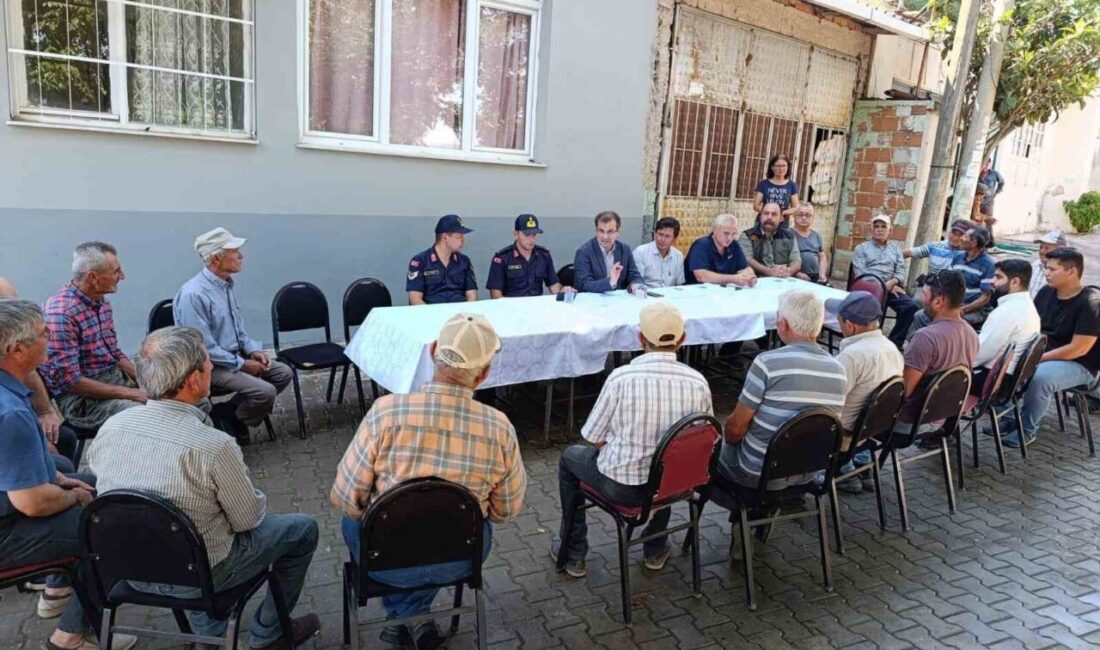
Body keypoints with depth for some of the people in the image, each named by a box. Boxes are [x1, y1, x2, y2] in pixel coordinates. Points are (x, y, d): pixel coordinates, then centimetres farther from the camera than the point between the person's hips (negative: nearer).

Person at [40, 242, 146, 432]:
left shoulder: (102, 302, 9)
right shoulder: (60, 314, -18)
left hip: (118, 379, 9)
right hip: (80, 398, -8)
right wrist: (128, 393, -18)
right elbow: (69, 381, -20)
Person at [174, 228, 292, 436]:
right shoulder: (193, 294, -24)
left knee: (283, 373, 1)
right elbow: (203, 348, -25)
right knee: (265, 392, -23)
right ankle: (231, 425, 4)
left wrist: (252, 350, 1)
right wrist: (242, 364, -17)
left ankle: (232, 412, 11)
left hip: (234, 356, 9)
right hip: (209, 366, -9)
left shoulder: (228, 284, 5)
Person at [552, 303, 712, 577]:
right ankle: (656, 550, 45)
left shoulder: (621, 377, -20)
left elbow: (593, 438, -9)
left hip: (622, 487, -3)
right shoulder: (698, 383, -12)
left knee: (570, 456, 25)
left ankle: (573, 553, 33)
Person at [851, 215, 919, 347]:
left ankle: (894, 342, -12)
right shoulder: (861, 248, 13)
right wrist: (884, 287, -12)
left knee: (911, 307, -24)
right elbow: (861, 273, -2)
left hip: (891, 288, 4)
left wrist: (891, 283, -12)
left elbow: (901, 272, 11)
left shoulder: (895, 248, 24)